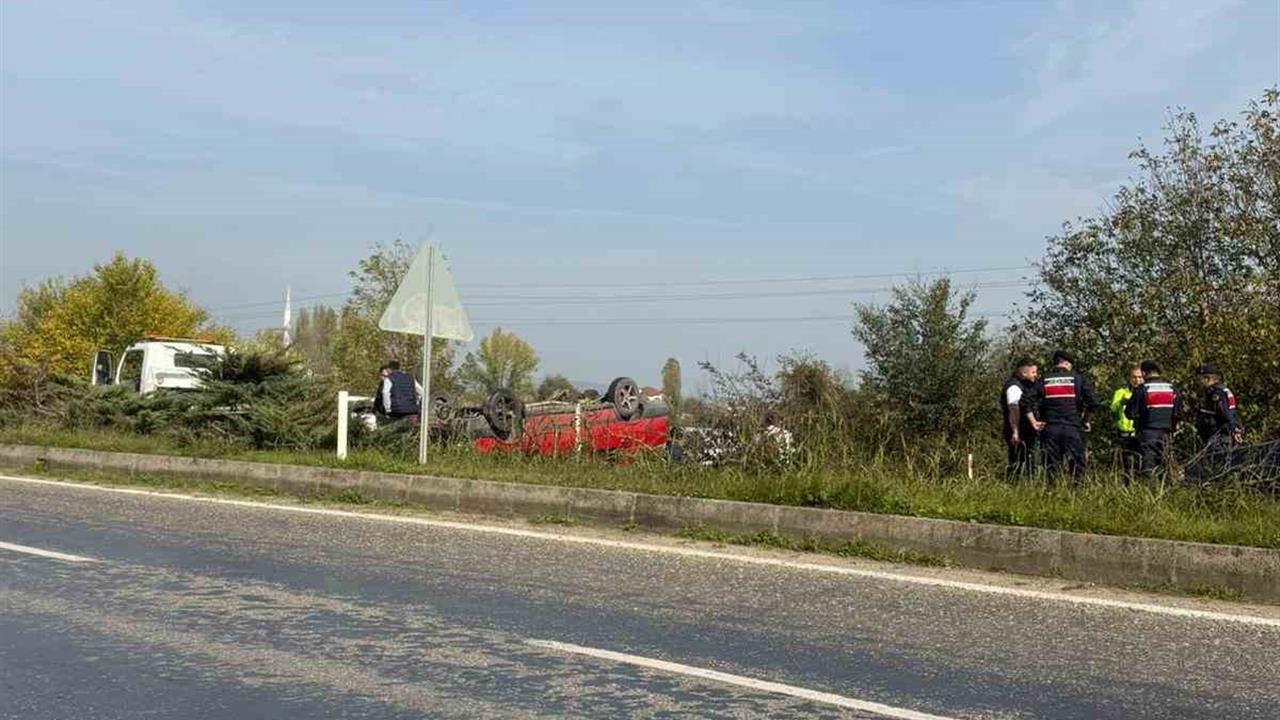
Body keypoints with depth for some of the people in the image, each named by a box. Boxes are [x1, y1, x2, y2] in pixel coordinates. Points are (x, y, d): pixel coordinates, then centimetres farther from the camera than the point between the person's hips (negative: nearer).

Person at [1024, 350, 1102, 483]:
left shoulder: (1044, 380, 6)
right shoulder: (1077, 379, 1)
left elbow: (1027, 401, -1)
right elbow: (1094, 402, -6)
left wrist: (1033, 421, 3)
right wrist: (1085, 419, 6)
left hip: (1050, 429, 2)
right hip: (1072, 429, -2)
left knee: (1051, 468, 7)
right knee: (1077, 465, 4)